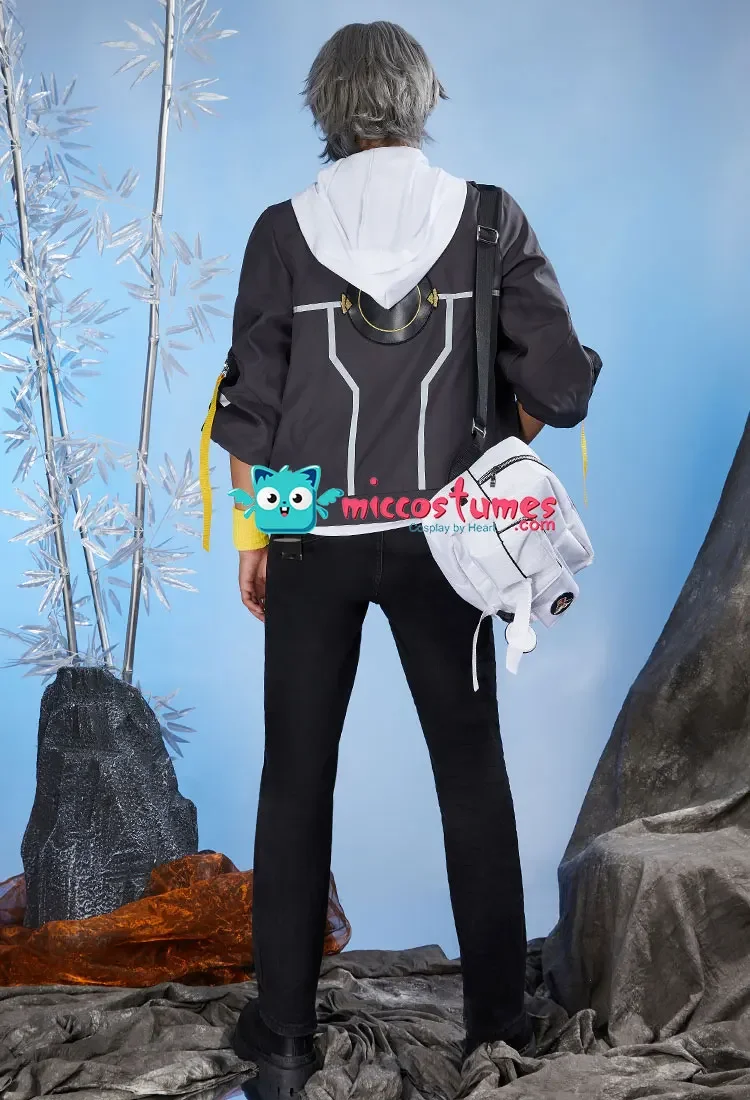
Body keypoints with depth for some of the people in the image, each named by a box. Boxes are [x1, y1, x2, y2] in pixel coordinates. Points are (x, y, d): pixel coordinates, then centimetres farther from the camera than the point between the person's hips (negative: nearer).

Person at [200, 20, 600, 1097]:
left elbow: (250, 404, -3)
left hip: (312, 540, 0)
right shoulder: (487, 218, -3)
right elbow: (557, 379, -5)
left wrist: (253, 533, 7)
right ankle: (497, 1014, 23)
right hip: (439, 536, 0)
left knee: (297, 778, 11)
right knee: (473, 772, 13)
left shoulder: (284, 229, -3)